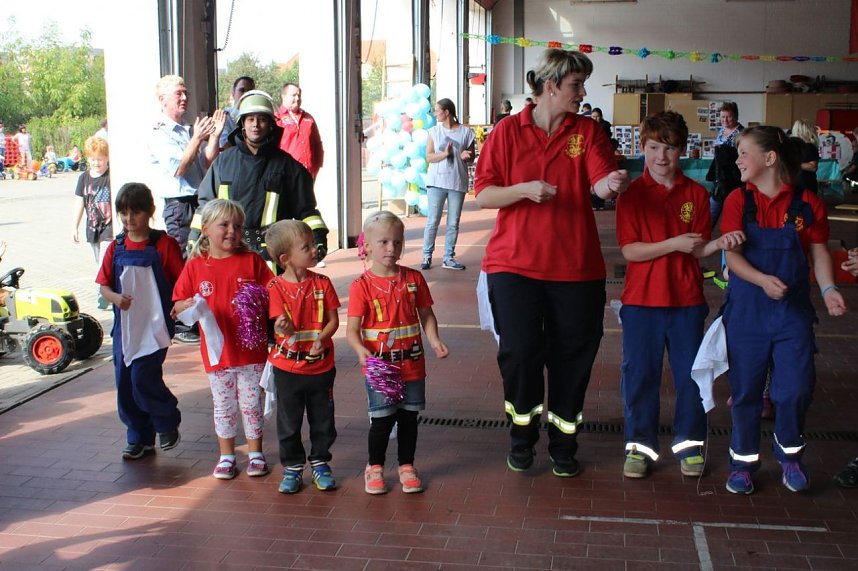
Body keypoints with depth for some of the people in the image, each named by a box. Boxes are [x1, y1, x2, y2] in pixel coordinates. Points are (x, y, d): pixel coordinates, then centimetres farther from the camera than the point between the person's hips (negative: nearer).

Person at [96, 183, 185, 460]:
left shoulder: (164, 244, -8)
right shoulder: (116, 247, 6)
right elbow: (104, 284, 7)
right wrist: (115, 297, -12)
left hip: (155, 323, -6)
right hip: (124, 324, 6)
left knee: (143, 377, -15)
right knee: (125, 384, 10)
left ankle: (168, 424, 12)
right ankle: (139, 438, 26)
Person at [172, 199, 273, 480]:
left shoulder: (252, 260, -1)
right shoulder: (195, 266, 0)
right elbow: (177, 304, 3)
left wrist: (259, 303, -17)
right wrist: (190, 305, -19)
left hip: (251, 348, -1)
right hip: (218, 349, 1)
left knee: (252, 403, 10)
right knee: (223, 405, 13)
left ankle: (255, 453, 26)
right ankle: (226, 456, 28)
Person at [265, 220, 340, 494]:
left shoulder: (322, 283, -3)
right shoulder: (276, 288, -10)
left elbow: (333, 319, -2)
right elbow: (280, 323, -17)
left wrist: (321, 339, -20)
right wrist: (284, 327, -41)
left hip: (321, 365, 2)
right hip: (287, 368, -2)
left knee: (322, 419, 12)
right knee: (289, 421, 10)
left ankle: (320, 463, 31)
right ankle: (292, 467, 26)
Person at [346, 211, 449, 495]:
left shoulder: (414, 279, 0)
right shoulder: (362, 285, -10)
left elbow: (426, 314, 8)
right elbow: (352, 329, -13)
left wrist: (434, 339, -9)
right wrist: (361, 350, -31)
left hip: (412, 363, 3)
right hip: (379, 367, -3)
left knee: (409, 418, 13)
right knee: (382, 420, 3)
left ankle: (406, 466, 30)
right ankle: (375, 467, 24)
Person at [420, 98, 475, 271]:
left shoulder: (466, 132, 1)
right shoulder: (434, 131, 4)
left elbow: (472, 158, 8)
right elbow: (429, 157, 0)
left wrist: (466, 156, -15)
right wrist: (445, 154, -18)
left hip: (458, 182, 0)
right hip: (437, 181, 0)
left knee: (453, 223, 6)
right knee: (432, 221, -1)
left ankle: (448, 258, 14)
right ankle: (427, 256, 6)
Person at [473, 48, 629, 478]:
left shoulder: (587, 131, 6)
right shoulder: (508, 131, 1)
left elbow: (602, 179, -10)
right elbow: (483, 195, -3)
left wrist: (611, 184, -34)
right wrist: (524, 190, -20)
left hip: (576, 266, 2)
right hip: (514, 263, -1)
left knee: (572, 357, 7)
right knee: (519, 351, -3)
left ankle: (563, 444, 27)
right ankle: (522, 435, 23)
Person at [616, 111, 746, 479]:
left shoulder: (696, 194, 3)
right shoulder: (631, 193, -4)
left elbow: (697, 250, 1)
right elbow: (629, 250, -11)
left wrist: (720, 243, -19)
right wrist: (673, 244, -21)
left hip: (687, 300, 2)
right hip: (642, 300, -2)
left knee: (690, 374, 10)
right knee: (640, 375, 6)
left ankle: (689, 444, 25)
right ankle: (640, 445, 20)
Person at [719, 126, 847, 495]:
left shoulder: (807, 204, -2)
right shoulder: (738, 201, -2)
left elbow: (819, 253, 3)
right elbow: (732, 255, -9)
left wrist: (828, 289, -13)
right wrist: (763, 280, -25)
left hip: (793, 309, 0)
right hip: (746, 309, 0)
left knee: (796, 387, -1)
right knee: (745, 389, 6)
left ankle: (790, 455, 24)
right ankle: (743, 462, 22)